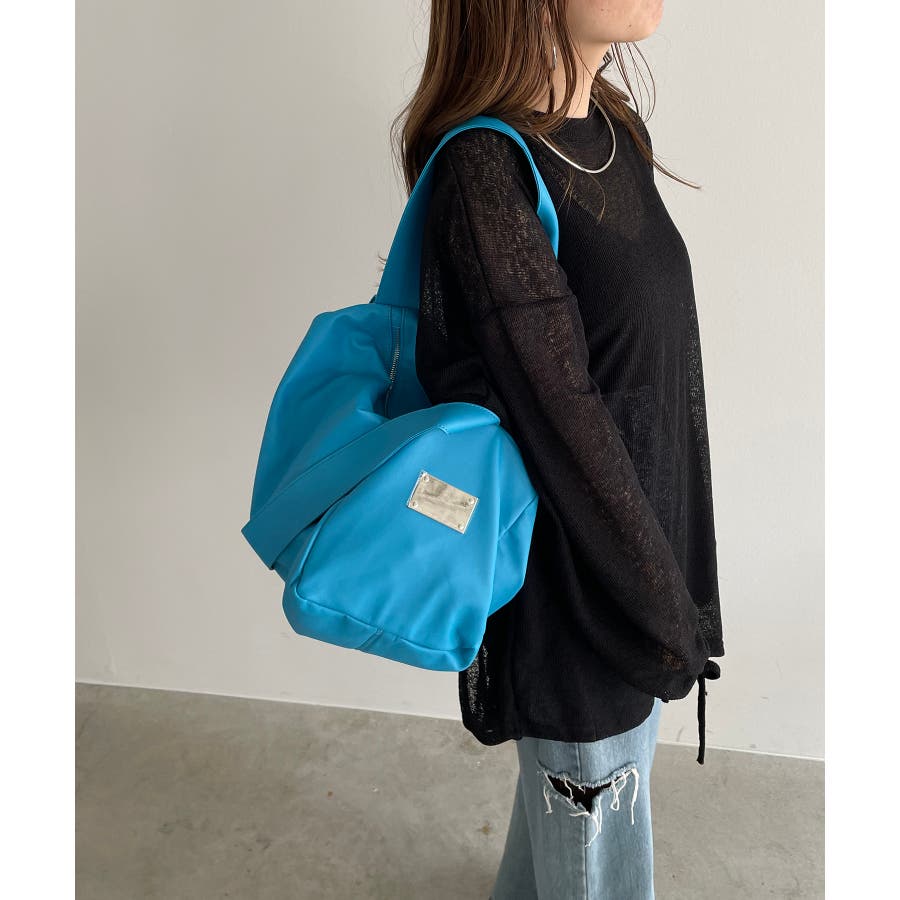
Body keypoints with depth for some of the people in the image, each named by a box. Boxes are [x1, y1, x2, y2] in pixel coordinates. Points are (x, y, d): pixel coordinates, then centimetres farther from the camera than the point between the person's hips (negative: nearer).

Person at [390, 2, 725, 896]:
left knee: (577, 779, 30)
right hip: (572, 579, -8)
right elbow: (561, 419, -23)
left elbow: (660, 368, 6)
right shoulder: (486, 171, -24)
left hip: (641, 533, 8)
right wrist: (664, 617, -13)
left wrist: (672, 580, 11)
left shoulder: (613, 129, 3)